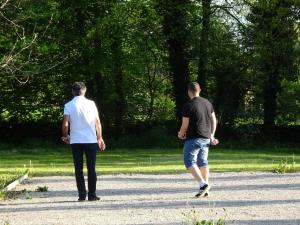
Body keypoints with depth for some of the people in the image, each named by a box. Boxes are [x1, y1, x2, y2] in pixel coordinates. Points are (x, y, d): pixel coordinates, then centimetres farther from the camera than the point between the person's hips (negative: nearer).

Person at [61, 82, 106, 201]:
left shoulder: (68, 105, 0)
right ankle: (92, 194, 5)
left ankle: (82, 194, 1)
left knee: (79, 169, 5)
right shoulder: (91, 104, 1)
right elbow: (98, 122, 1)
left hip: (75, 141, 0)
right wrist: (100, 138, 11)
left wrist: (65, 136, 10)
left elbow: (65, 124, -8)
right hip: (91, 140, 0)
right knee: (91, 168, 6)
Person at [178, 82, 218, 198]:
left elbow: (185, 125, -11)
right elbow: (214, 120, 14)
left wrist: (181, 134, 8)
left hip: (193, 139, -7)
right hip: (206, 138, 7)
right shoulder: (207, 103, 9)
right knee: (203, 163, 13)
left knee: (190, 162, -3)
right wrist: (212, 135, 24)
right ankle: (205, 190, 13)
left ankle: (203, 184, -20)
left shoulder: (188, 105, -12)